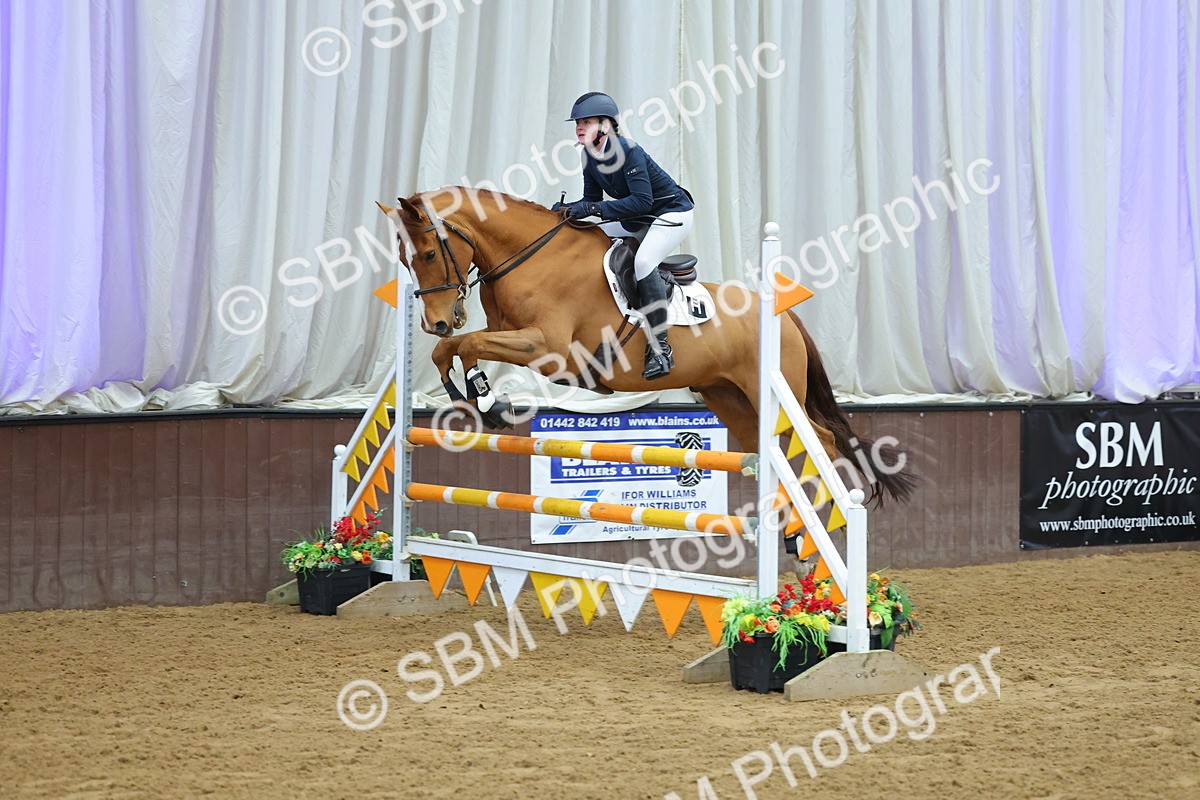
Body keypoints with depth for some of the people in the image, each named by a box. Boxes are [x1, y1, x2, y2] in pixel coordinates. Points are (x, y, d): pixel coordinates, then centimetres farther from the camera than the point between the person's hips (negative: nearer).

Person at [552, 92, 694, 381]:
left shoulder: (627, 151, -27)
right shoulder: (591, 156, -2)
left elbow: (642, 201, -33)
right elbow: (592, 200, 7)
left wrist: (594, 208, -35)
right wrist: (567, 209, -14)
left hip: (673, 212, -10)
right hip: (638, 218, 10)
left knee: (643, 260, -32)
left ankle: (660, 346, -29)